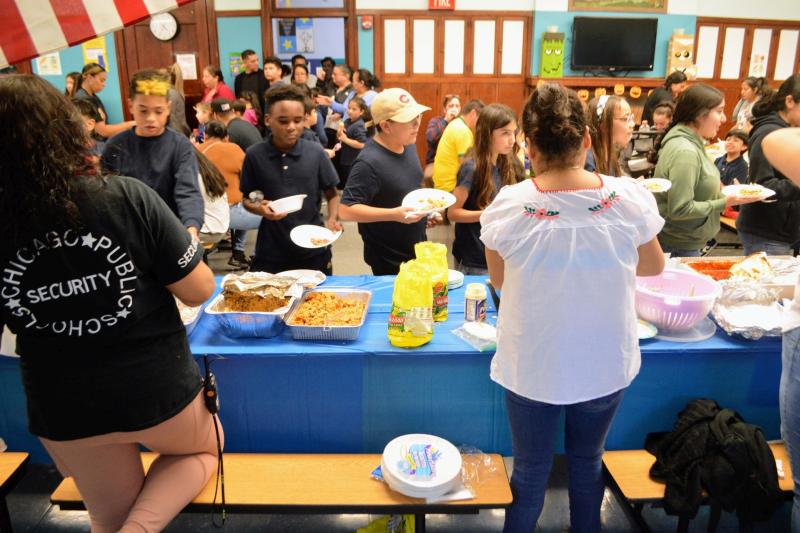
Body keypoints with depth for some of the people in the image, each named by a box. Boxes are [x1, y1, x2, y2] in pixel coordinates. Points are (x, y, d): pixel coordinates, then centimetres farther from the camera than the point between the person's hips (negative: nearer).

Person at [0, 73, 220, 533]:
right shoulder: (129, 198, -20)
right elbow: (199, 291, -16)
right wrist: (188, 248, 3)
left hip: (62, 411, 3)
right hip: (158, 390, -2)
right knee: (203, 450, 29)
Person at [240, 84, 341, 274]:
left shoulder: (316, 153, -4)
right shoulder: (255, 155, -5)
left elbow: (332, 195, 5)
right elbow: (247, 198, 6)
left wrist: (332, 220, -13)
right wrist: (259, 208, -15)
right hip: (271, 252, 0)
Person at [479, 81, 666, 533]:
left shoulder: (508, 207, -20)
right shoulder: (630, 199, -16)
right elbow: (654, 266, 3)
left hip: (532, 369, -1)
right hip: (607, 366, 2)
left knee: (530, 473, 19)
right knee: (588, 462, 26)